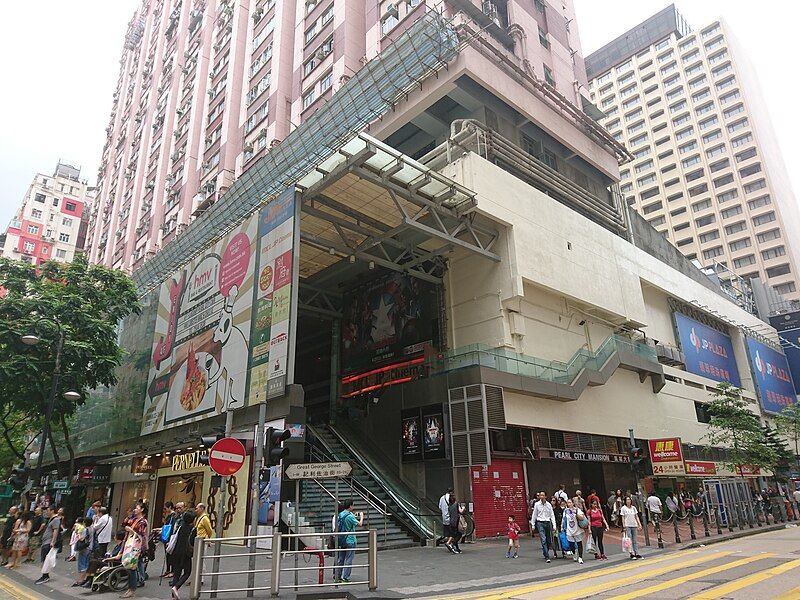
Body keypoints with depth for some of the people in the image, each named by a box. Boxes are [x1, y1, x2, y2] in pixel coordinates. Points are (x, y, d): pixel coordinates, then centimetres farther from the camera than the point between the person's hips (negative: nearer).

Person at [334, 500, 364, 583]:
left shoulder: (341, 514, 4)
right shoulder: (350, 516, -21)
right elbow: (359, 524, -17)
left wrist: (355, 516, 16)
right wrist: (361, 517, 0)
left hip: (341, 541, 8)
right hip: (350, 541, -8)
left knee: (340, 559, 15)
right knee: (348, 560, 1)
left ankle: (337, 576, 20)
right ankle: (345, 578, 4)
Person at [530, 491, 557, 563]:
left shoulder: (549, 505, 3)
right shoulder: (537, 504, -1)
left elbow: (552, 515, 6)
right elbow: (534, 515, 6)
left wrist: (554, 525, 0)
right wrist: (533, 525, 7)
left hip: (548, 523, 2)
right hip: (540, 523, -2)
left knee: (549, 541, 8)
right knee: (543, 540, -11)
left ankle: (545, 552, 33)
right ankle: (547, 557, -7)